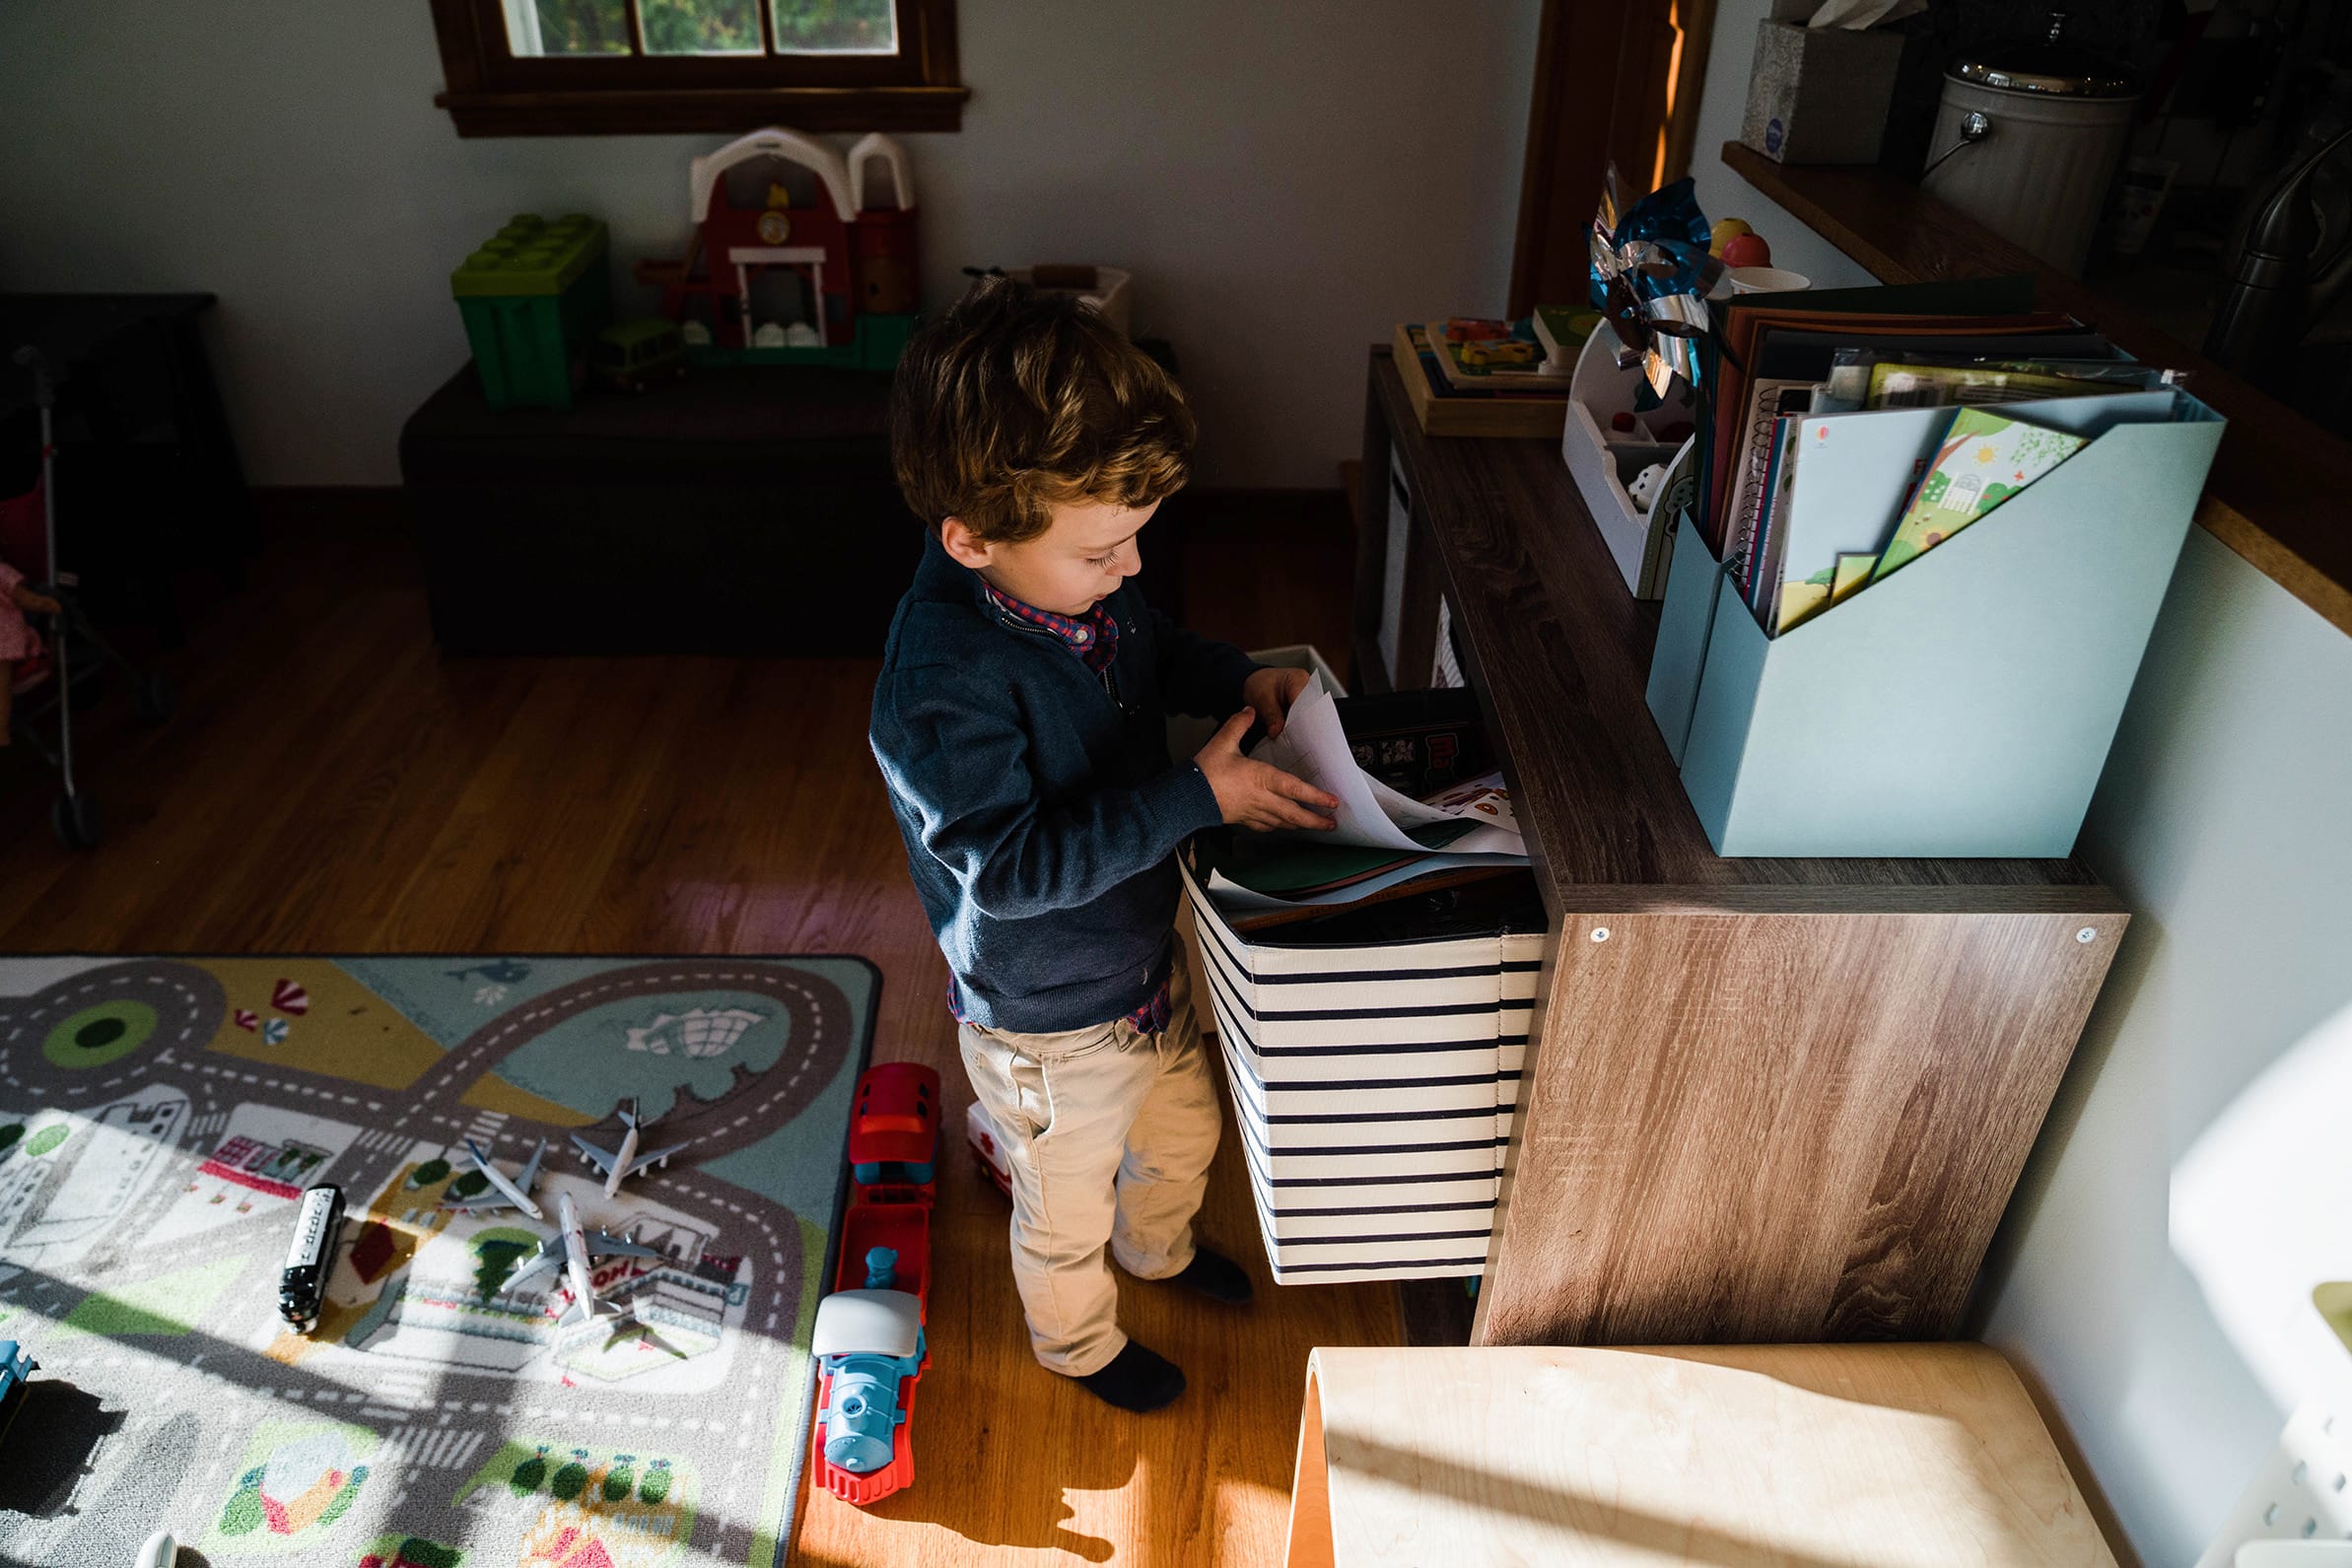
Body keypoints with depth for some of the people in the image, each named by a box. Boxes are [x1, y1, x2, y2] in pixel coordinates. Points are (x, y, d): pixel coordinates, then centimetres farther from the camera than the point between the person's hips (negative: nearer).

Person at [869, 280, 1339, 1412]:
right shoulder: (942, 681, -37)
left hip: (1145, 954, 7)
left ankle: (1158, 1247, 65)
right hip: (1052, 1020, -7)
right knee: (1067, 1211, 23)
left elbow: (1155, 650, 10)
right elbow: (1009, 868, -35)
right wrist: (1195, 796, -35)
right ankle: (1078, 1341, 55)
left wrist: (1238, 680, -8)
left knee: (1181, 1132, 33)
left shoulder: (1080, 574, -12)